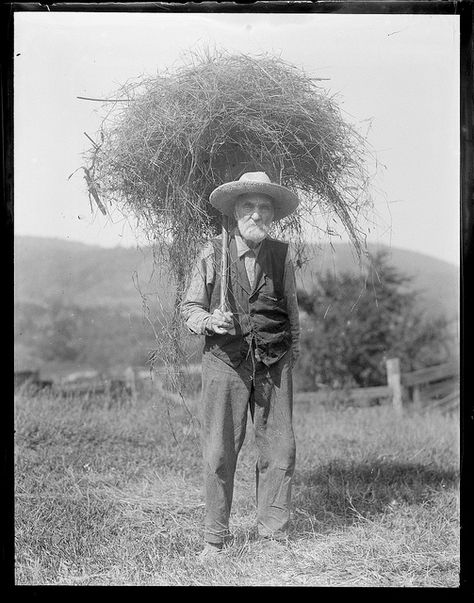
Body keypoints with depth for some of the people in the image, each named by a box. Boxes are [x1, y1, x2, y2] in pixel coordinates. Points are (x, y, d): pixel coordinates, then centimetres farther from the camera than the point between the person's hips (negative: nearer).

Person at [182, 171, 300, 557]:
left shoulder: (282, 255, 7)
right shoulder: (213, 255, 2)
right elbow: (190, 308, 6)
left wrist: (291, 357, 13)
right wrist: (209, 320, -15)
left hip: (273, 365, 2)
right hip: (225, 362, -2)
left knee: (280, 450, 3)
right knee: (219, 453, -1)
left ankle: (275, 534, 17)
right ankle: (215, 539, 12)